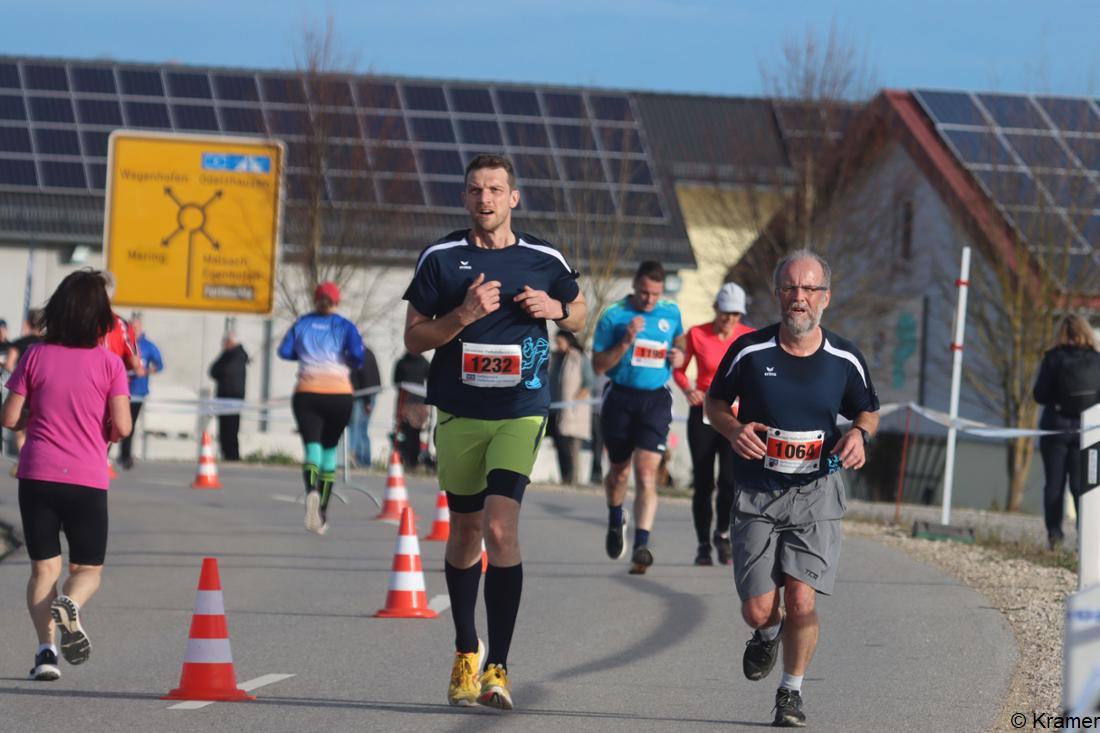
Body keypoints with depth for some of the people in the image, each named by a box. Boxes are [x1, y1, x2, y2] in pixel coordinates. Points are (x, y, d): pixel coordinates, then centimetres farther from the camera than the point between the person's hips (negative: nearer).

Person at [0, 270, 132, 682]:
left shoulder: (36, 357, 0)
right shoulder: (109, 364, -4)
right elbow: (121, 426, -8)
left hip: (37, 475, 1)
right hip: (88, 479, -1)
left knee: (44, 568, 8)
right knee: (88, 568, 12)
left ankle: (46, 647, -11)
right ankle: (70, 604, -23)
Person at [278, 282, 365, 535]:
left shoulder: (302, 324, 9)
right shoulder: (345, 326, 5)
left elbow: (284, 351, 3)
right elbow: (357, 354, -10)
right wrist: (351, 364, 12)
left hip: (307, 393, 0)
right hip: (340, 394, 0)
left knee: (312, 446, -8)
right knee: (330, 448, 14)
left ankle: (312, 492, -41)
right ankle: (322, 513, 14)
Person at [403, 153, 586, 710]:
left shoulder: (544, 261, 3)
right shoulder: (441, 258, 1)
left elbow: (579, 316, 18)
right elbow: (414, 337, 0)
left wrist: (554, 308, -5)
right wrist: (465, 314, -16)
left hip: (519, 413, -2)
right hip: (459, 413, 2)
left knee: (501, 529, -17)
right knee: (465, 532, 12)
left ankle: (498, 668, -16)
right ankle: (466, 654, 30)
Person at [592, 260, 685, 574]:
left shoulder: (671, 312, 5)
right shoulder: (614, 316, -6)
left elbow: (680, 340, 26)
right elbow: (598, 365, -6)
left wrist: (679, 355, 3)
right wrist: (626, 342, -20)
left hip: (655, 400, 0)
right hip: (620, 398, 0)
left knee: (646, 473, -14)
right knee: (619, 471, 14)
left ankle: (641, 545, -20)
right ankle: (616, 520, 45)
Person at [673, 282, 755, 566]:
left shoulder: (750, 337, 0)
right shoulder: (696, 334, -3)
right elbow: (678, 369, 7)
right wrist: (688, 390, -12)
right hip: (703, 413, 0)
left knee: (730, 479, -15)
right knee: (703, 483, 0)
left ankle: (722, 533, 7)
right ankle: (703, 545, 12)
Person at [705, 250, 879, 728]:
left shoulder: (845, 360, -2)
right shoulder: (750, 351, -6)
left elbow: (867, 409, 15)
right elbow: (715, 401, 8)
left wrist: (860, 433, -8)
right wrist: (734, 429, -13)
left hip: (816, 493, 0)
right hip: (757, 494, 0)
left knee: (801, 600, -13)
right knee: (758, 609, -2)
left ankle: (791, 692, 11)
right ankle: (768, 634, 37)